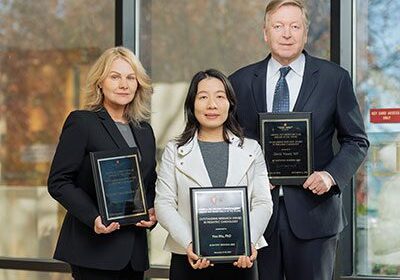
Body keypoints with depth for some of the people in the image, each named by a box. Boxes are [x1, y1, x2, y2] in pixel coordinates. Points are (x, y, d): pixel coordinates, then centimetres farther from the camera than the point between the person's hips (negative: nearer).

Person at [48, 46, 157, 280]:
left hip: (134, 250, 6)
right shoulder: (81, 122, -2)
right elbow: (58, 182, -8)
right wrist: (94, 218, -20)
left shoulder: (145, 131, 16)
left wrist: (153, 212, 1)